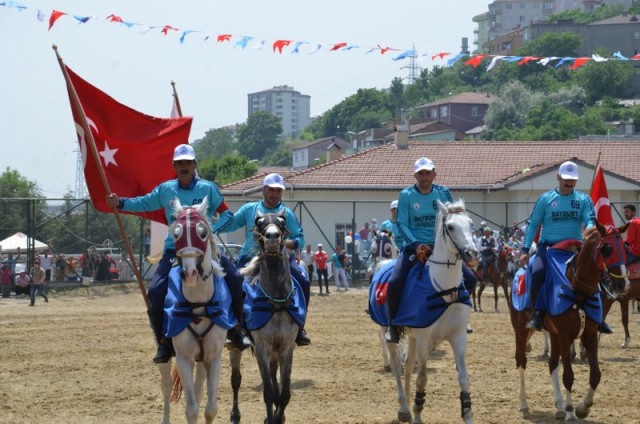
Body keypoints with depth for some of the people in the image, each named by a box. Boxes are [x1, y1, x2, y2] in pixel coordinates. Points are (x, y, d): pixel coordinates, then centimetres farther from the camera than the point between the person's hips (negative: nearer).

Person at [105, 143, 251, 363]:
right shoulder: (165, 190, 3)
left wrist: (212, 229, -16)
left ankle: (236, 328, -2)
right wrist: (120, 203, 3)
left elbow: (226, 214, 1)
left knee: (234, 278, -21)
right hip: (175, 249, 1)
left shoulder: (208, 189, -3)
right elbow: (144, 203, 17)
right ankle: (164, 341, -3)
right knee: (156, 291, -18)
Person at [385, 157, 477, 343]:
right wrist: (416, 245, -20)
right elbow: (402, 224, -7)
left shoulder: (444, 193, 2)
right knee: (394, 283, -25)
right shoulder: (406, 195, -5)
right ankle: (393, 325, -3)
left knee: (470, 279, -8)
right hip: (414, 247, -3)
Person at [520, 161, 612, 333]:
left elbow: (591, 220, -8)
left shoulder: (584, 199, 5)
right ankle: (538, 313, -22)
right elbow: (533, 224, 3)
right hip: (548, 246, -2)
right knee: (538, 272, -29)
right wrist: (525, 250, -3)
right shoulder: (545, 199, 2)